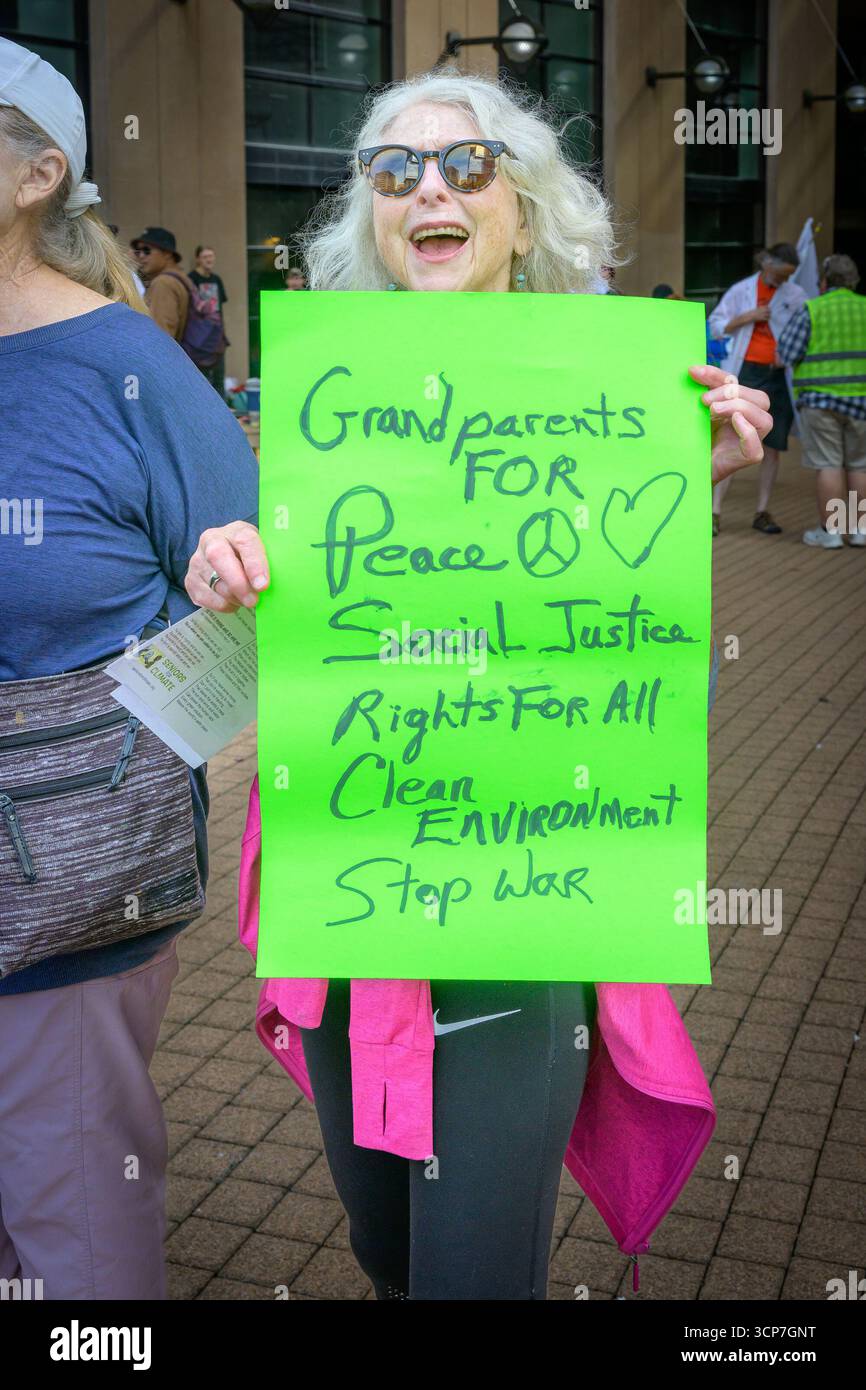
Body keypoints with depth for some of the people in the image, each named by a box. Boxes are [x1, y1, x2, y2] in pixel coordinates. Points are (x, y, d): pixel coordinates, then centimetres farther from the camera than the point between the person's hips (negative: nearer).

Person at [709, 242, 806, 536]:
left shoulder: (795, 295, 6)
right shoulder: (741, 290, 5)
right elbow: (716, 326, 6)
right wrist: (747, 317, -8)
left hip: (779, 376, 1)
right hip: (745, 372, -1)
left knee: (772, 447, 4)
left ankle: (763, 513, 13)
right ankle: (715, 512, -6)